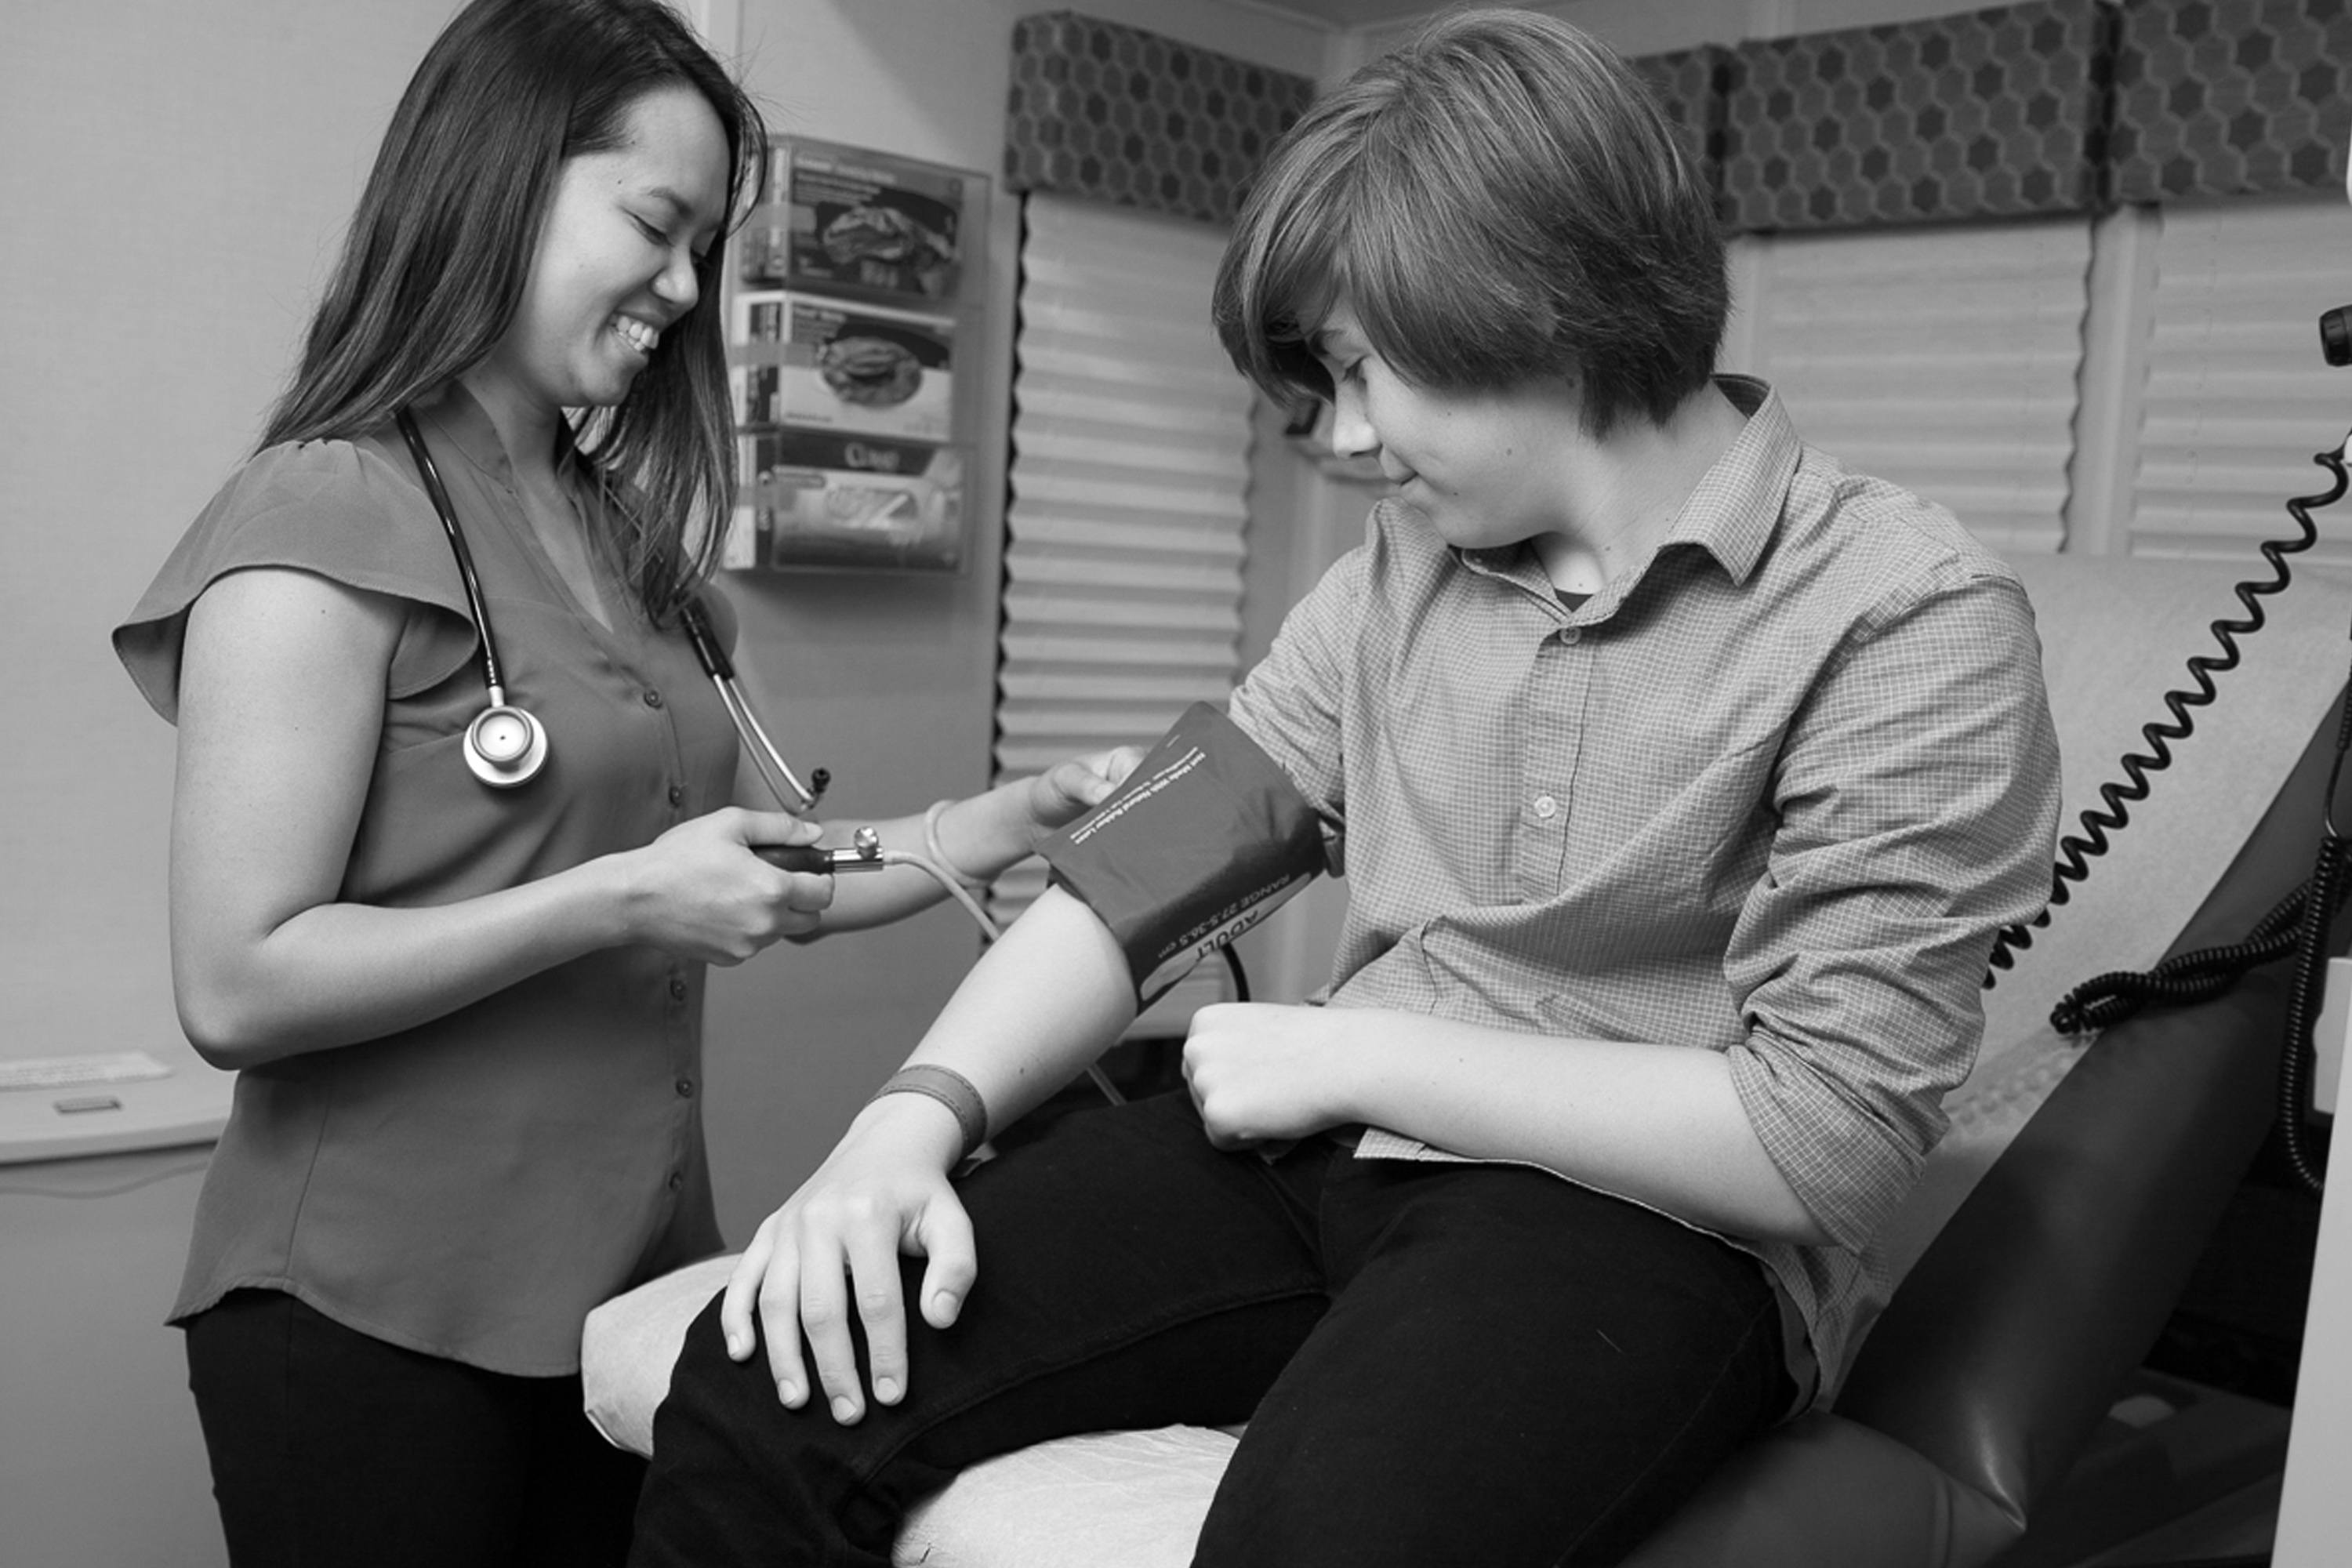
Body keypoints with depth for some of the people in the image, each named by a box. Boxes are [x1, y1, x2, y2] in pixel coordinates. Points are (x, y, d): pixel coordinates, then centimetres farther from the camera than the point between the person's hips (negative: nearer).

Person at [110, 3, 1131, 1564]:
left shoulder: (621, 536, 11)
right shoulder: (325, 519, -11)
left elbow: (723, 902, 9)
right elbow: (239, 989, -16)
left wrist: (1002, 821, 2)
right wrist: (622, 899, -20)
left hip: (632, 1282, 7)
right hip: (379, 1315, -6)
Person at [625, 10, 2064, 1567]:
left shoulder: (1915, 618, -9)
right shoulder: (1408, 559, 11)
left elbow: (1827, 1133, -16)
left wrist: (1350, 1051, -13)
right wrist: (915, 1116, -7)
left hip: (1646, 1221, -4)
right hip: (1326, 1153, 5)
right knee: (767, 1397, -15)